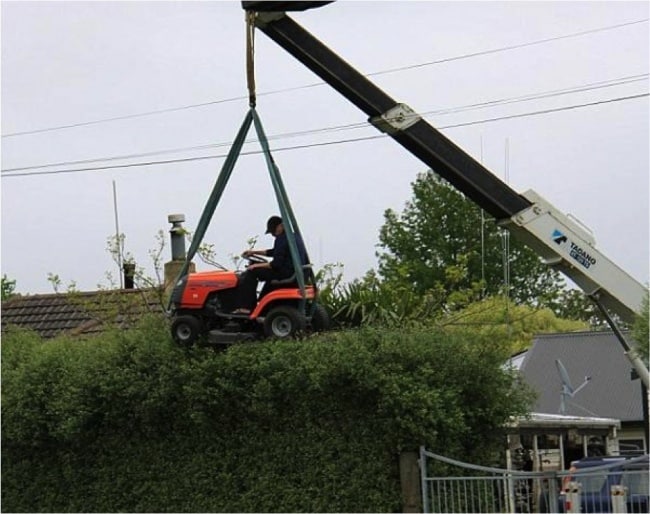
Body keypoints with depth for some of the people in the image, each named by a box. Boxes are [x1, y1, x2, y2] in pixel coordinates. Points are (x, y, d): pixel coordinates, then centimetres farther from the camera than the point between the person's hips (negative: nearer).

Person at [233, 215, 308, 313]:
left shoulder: (281, 239, -14)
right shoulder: (295, 235, 17)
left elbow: (276, 264, -20)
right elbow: (275, 252, 29)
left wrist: (257, 266, -8)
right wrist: (254, 252, 28)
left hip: (286, 274, -10)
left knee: (252, 272, -3)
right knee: (270, 277, 37)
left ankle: (245, 307, -6)